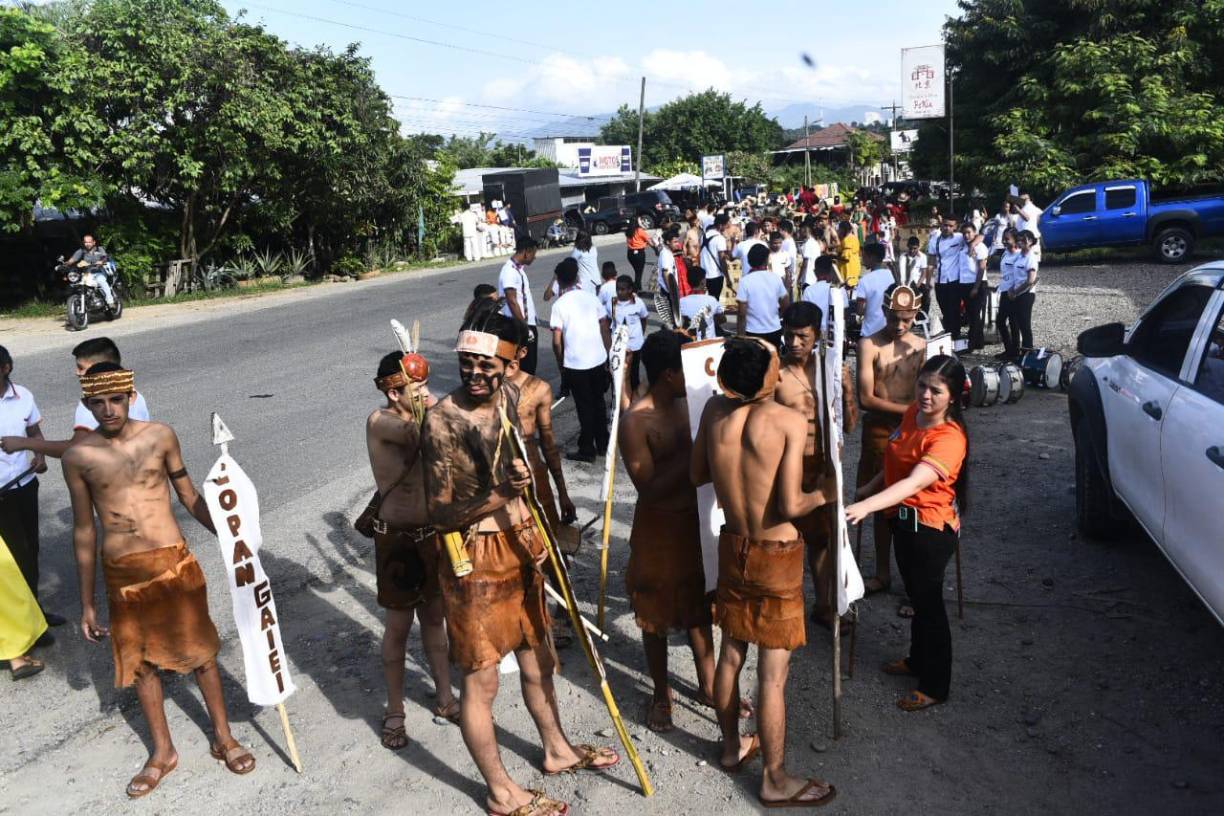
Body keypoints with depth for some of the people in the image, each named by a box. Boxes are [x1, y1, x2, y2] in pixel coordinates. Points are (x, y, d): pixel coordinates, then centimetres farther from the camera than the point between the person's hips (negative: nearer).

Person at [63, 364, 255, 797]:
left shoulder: (160, 436, -4)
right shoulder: (78, 457, -3)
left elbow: (189, 497, 5)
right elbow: (83, 530, 4)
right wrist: (86, 602, 6)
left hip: (173, 560, -1)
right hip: (122, 571, 1)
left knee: (200, 649, 9)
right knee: (139, 660, 14)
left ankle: (223, 737, 28)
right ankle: (163, 751, 32)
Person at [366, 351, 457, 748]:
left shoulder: (418, 418, 4)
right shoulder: (381, 421, -18)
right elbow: (425, 433, -34)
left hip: (432, 531, 6)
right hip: (398, 537, -6)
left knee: (434, 616, 18)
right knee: (399, 624, 7)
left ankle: (445, 697, 33)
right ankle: (394, 712, 25)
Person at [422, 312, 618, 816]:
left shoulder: (512, 397, 0)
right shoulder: (443, 421, -20)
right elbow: (439, 514, -20)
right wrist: (499, 496, -33)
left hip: (519, 544, 7)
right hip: (474, 555, -7)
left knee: (537, 656, 22)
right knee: (481, 677, 5)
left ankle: (557, 750, 44)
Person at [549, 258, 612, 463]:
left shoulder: (559, 305, -10)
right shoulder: (591, 298, 2)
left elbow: (557, 341, -10)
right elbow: (605, 329, 5)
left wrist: (560, 364, 4)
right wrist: (608, 356, 14)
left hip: (575, 364, -4)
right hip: (598, 360, 4)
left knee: (585, 407, 5)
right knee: (598, 402, 18)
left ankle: (587, 450, 13)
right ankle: (603, 443, 29)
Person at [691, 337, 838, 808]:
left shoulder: (714, 409, -6)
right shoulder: (790, 422, -21)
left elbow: (697, 475, 6)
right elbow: (790, 507, -22)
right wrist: (824, 494, -4)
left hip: (733, 545, 6)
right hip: (776, 555, -6)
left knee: (731, 652, 21)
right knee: (773, 674, 6)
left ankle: (732, 747, 40)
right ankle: (775, 782, 21)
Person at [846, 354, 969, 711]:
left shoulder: (949, 438, -28)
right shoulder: (913, 413, -2)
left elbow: (914, 483, -42)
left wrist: (866, 506, -53)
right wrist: (869, 488, 22)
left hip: (931, 528, -8)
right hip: (905, 521, 8)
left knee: (928, 603, 6)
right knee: (917, 596, 24)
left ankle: (935, 686, 24)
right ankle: (917, 660, 45)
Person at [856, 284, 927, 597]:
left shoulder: (919, 346, 5)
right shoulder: (869, 345, -8)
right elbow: (865, 399, -13)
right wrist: (906, 409, -15)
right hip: (879, 431, -2)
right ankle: (882, 572, 23)